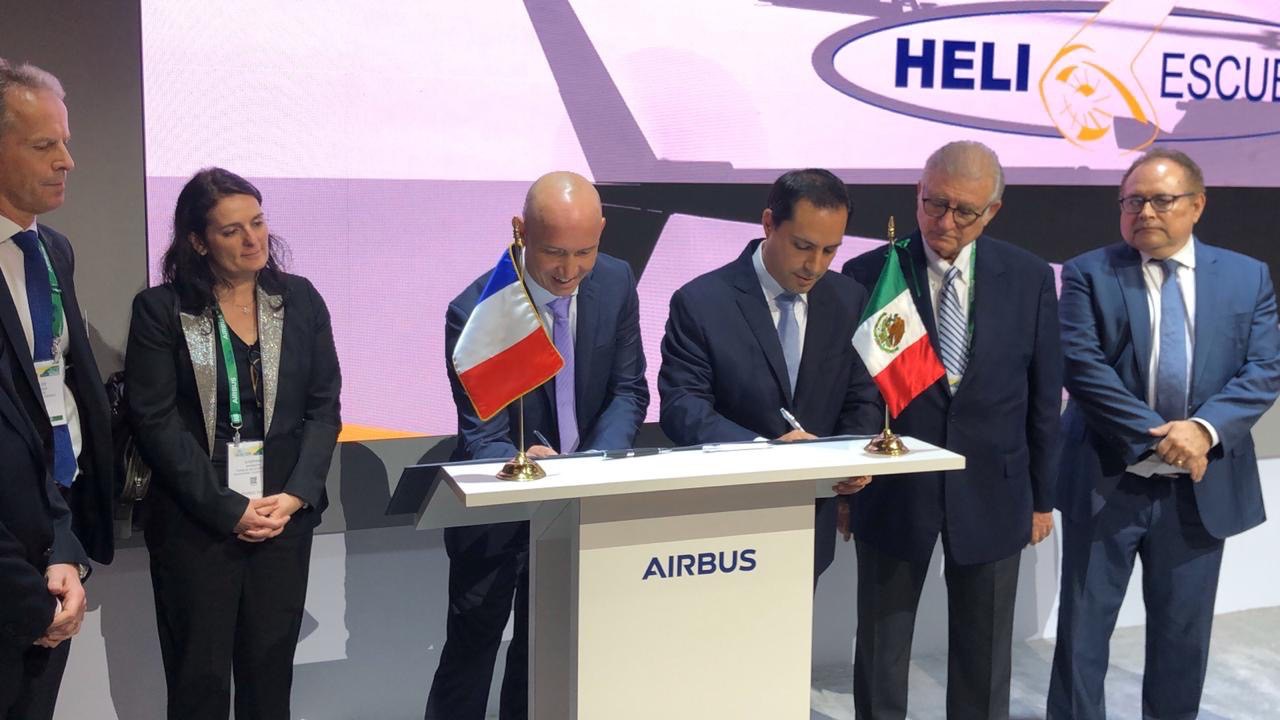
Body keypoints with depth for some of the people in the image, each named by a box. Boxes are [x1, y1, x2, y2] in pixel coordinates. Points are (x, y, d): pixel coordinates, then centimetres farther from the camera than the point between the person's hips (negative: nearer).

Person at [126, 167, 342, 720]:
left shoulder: (299, 299, 5)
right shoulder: (160, 309, -3)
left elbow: (324, 406, 4)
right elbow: (156, 421, -8)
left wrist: (296, 495, -9)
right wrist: (228, 509, -13)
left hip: (286, 514, 2)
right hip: (194, 522, -2)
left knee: (271, 671, 9)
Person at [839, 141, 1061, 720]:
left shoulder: (1029, 278, -2)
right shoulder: (867, 275, -7)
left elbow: (1044, 396, 4)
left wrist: (1042, 496, 7)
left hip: (992, 492, 1)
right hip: (893, 491, -1)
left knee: (984, 653, 15)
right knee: (881, 650, 12)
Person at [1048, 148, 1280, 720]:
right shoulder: (1088, 274, -2)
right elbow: (1081, 366, -12)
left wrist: (1203, 429, -19)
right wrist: (1156, 436, -18)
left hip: (1202, 485, 3)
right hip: (1106, 480, -2)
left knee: (1184, 633, 14)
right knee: (1083, 629, 5)